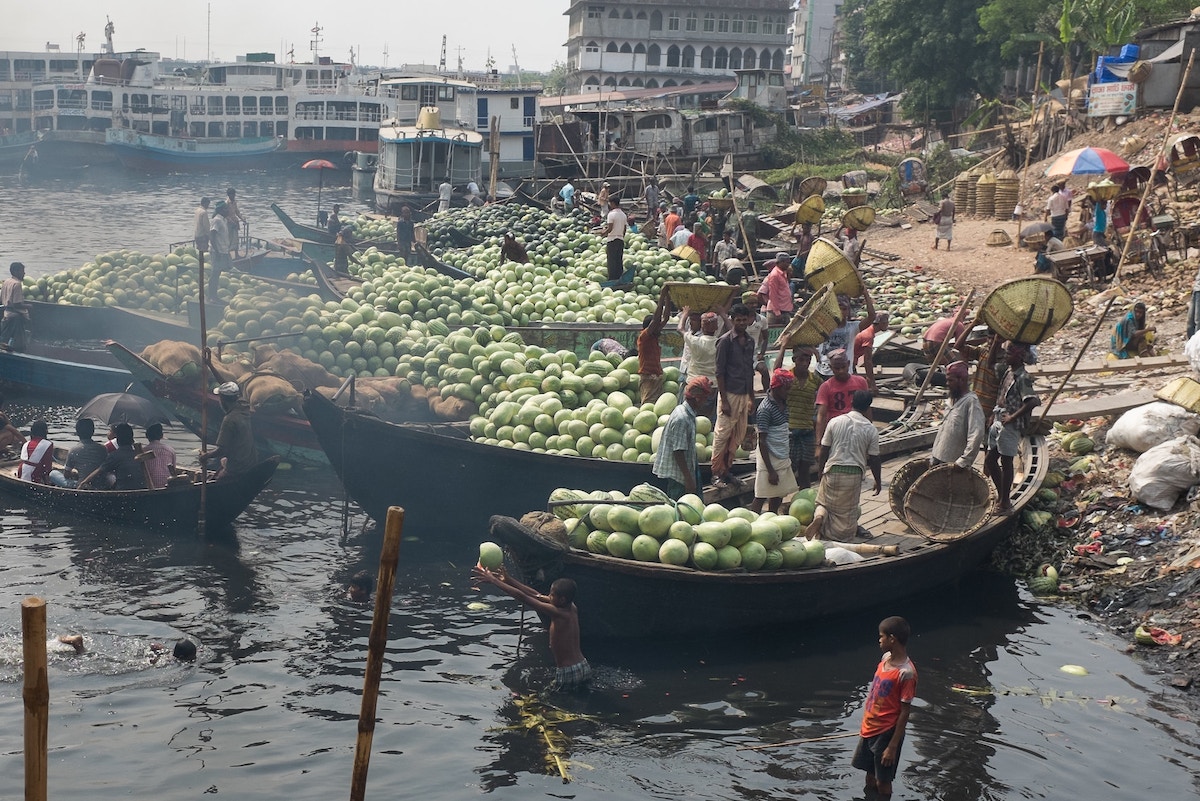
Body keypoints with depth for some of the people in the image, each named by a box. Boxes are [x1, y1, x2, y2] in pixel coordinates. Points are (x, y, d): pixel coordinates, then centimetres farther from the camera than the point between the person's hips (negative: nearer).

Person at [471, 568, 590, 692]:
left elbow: (522, 597, -19)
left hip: (568, 674, -8)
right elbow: (537, 595, 9)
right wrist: (509, 580, 10)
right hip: (584, 669, 8)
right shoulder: (572, 608, 3)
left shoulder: (557, 613, -20)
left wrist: (493, 581, -13)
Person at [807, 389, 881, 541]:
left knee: (824, 503, 19)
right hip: (855, 474, -1)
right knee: (847, 510, 9)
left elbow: (823, 451, 2)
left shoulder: (835, 422, 0)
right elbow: (874, 459, -1)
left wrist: (821, 473, 13)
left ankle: (820, 516, -14)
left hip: (832, 471, 1)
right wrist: (878, 481, 12)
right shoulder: (871, 429, -3)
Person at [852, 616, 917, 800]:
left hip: (886, 734, -8)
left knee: (882, 782, 6)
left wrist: (893, 746, -18)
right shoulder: (886, 657, 0)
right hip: (869, 729, 8)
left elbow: (905, 712, -20)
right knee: (870, 778, 21)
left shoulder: (906, 673, -24)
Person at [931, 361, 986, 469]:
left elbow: (977, 435, -24)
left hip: (952, 464, -8)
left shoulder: (971, 401, -15)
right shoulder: (955, 399, 14)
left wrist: (963, 461, -26)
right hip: (939, 460, 8)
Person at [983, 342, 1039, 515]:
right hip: (998, 421, 9)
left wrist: (1012, 417, -23)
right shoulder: (1006, 370, 9)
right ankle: (1002, 497, 25)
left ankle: (1005, 503, 9)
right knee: (990, 460, 13)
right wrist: (993, 417, 17)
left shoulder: (1023, 378, -18)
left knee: (1006, 462, -1)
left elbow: (1032, 402, -30)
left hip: (1010, 426, -9)